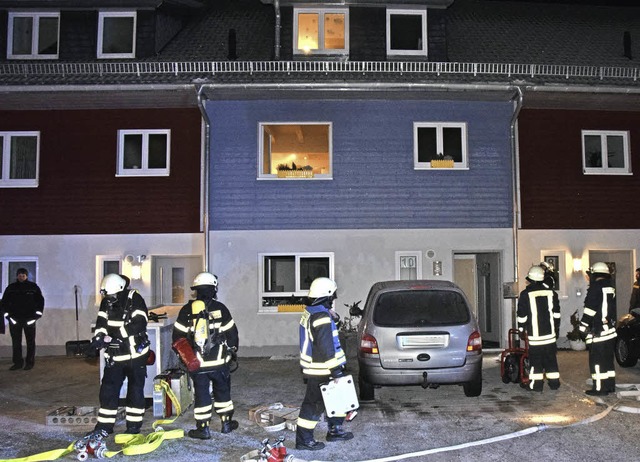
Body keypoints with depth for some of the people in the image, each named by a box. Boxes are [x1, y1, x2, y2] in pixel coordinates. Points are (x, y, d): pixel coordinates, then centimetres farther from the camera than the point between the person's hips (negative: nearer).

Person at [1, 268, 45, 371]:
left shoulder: (33, 287, 3)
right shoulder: (11, 287, 7)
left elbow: (40, 300, 5)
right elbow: (4, 302, 11)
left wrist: (37, 314, -2)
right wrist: (7, 315, 2)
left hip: (30, 319, -2)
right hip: (14, 319, 2)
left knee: (30, 342, 2)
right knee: (16, 342, 5)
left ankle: (30, 362, 9)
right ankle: (18, 362, 13)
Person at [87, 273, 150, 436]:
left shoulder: (135, 299, -16)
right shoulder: (106, 302, 2)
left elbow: (139, 324, -26)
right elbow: (101, 324, -2)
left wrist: (112, 337, -31)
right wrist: (97, 339, -22)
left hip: (136, 354, -5)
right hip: (114, 355, 5)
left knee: (135, 391, 5)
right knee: (108, 390, 7)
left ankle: (134, 426, 18)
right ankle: (104, 426, 18)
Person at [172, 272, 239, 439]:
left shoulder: (187, 310, -2)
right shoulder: (220, 308, -5)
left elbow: (178, 336, 2)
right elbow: (232, 333, 0)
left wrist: (183, 355, 16)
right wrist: (232, 351, 16)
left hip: (196, 362, 0)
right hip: (219, 361, 0)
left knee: (201, 394, 9)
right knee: (222, 391, 16)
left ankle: (203, 428, 13)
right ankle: (226, 423, 25)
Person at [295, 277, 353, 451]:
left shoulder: (309, 313, 9)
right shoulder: (322, 317, -23)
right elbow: (326, 347, -25)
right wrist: (335, 369, -19)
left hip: (313, 367, 10)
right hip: (321, 371, -10)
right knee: (314, 404, 1)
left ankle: (335, 430, 31)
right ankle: (304, 440, 10)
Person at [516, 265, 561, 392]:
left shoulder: (525, 295, -8)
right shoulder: (551, 292, 3)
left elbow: (522, 316, -6)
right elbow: (556, 314, 10)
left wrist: (521, 329, 7)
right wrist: (556, 329, 19)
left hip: (534, 335, -3)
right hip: (550, 334, 4)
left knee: (536, 359, 3)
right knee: (551, 359, 12)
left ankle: (536, 384, 4)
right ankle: (554, 383, 17)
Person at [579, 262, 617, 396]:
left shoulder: (595, 288, -13)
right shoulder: (611, 289, 15)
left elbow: (589, 310, -17)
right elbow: (613, 309, 21)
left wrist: (583, 327, -12)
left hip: (597, 331, -9)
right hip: (610, 329, 9)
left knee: (596, 361, -4)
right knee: (608, 359, 15)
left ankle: (599, 388, -3)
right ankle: (610, 386, 21)